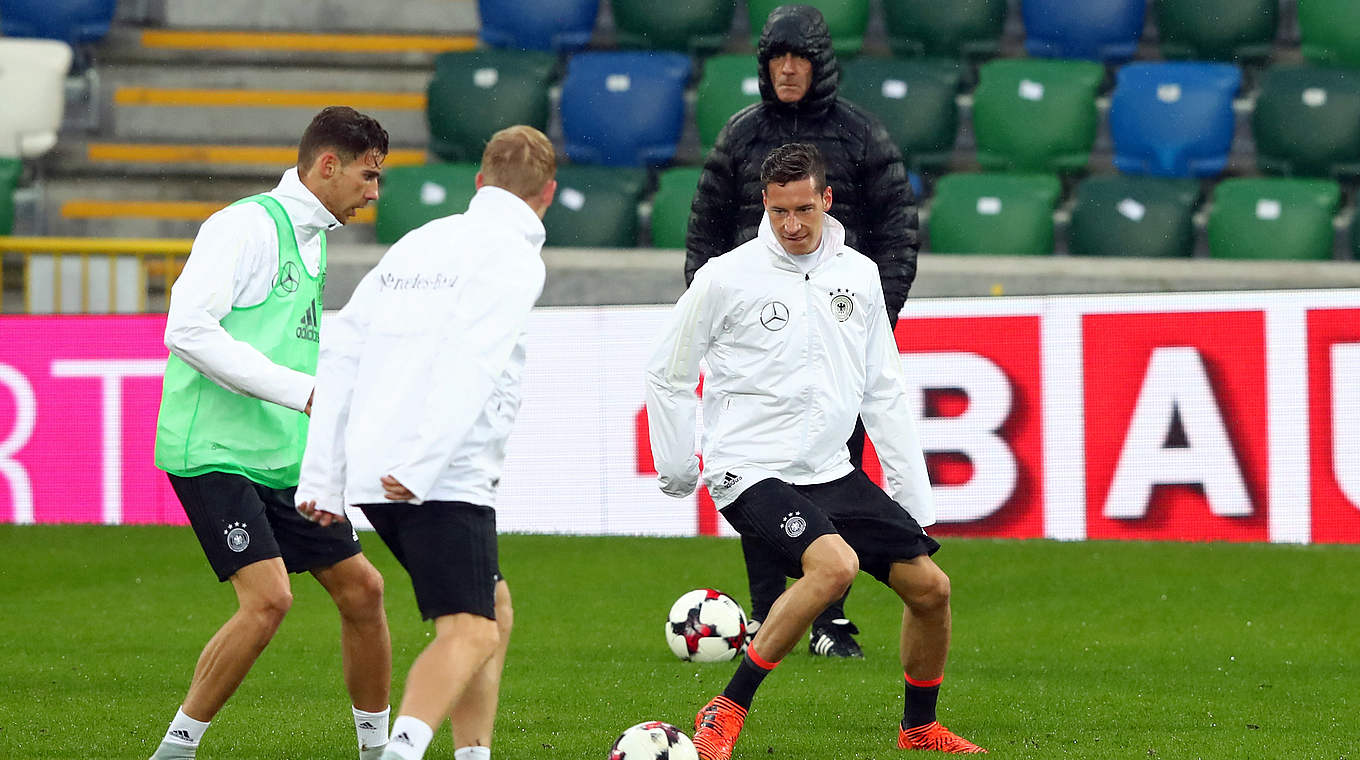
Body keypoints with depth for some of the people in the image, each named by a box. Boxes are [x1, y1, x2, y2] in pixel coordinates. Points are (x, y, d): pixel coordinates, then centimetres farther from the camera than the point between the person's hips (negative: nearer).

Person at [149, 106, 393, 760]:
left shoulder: (317, 244, 17)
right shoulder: (246, 226, -11)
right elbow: (188, 329, -22)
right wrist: (301, 390, -23)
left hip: (285, 460, 9)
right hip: (214, 452, -9)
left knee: (361, 588, 7)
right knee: (268, 597, -20)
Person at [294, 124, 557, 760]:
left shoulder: (419, 243, 20)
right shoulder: (512, 257, -4)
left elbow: (340, 351, 16)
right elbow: (470, 364, -18)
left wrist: (322, 474, 15)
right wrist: (423, 466, -24)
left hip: (371, 471, 8)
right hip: (445, 479, -8)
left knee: (493, 606, 20)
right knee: (470, 633, -12)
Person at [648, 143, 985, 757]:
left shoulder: (859, 275, 8)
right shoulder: (727, 278, -7)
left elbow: (883, 392, 15)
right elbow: (666, 376, 4)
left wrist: (915, 495, 12)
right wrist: (676, 470, 6)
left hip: (831, 473, 6)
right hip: (752, 473, -6)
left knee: (930, 587, 1)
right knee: (835, 563, -31)